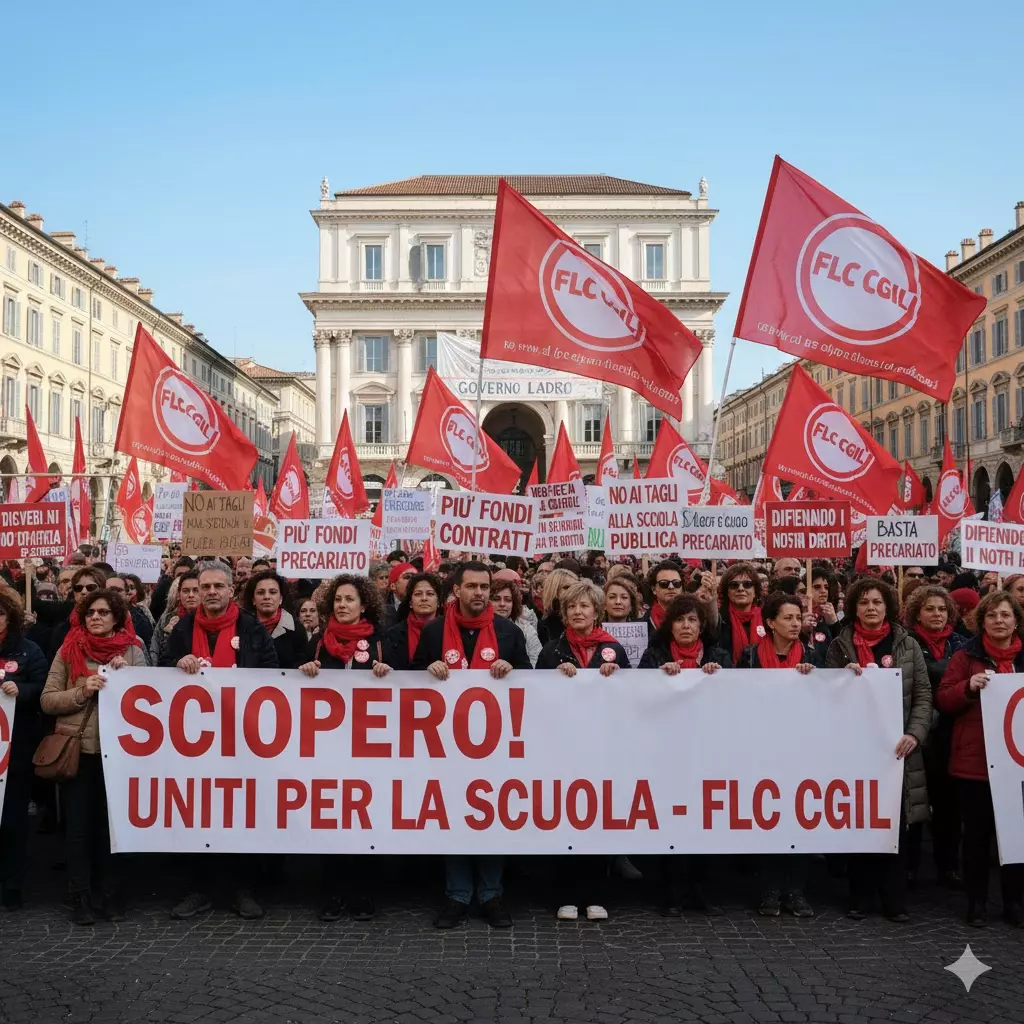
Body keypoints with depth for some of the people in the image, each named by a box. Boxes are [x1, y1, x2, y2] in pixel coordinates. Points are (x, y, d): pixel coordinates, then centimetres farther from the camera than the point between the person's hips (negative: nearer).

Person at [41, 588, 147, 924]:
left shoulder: (133, 651, 3)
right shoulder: (68, 650, 3)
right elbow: (47, 701, -1)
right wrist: (82, 692, -16)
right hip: (77, 749, 0)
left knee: (111, 823, 8)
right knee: (78, 825, 3)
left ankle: (109, 894, 19)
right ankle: (81, 897, 12)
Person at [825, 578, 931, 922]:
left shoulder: (908, 645, 5)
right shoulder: (840, 645, 4)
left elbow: (923, 695, 2)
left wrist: (914, 733, -12)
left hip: (895, 746, 0)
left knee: (894, 822, 4)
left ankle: (893, 897, 15)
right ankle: (859, 895, 16)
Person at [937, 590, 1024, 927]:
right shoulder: (966, 656, 1)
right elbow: (943, 702, -2)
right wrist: (969, 686, -18)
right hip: (975, 760, -2)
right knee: (977, 833, 6)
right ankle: (976, 901, 18)